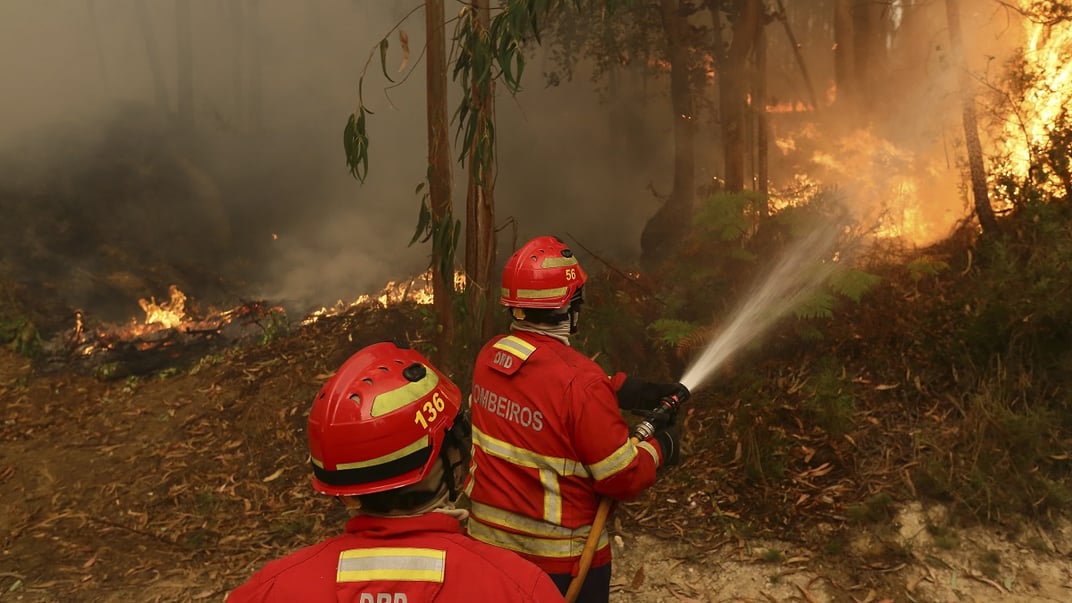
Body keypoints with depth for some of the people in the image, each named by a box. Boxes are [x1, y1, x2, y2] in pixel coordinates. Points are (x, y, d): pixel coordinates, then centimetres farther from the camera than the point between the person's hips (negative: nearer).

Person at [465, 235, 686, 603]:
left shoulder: (490, 356, -6)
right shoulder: (578, 380, -27)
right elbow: (625, 479, -20)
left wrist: (636, 391, 8)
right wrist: (661, 447, -1)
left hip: (487, 539, 6)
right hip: (559, 558, -6)